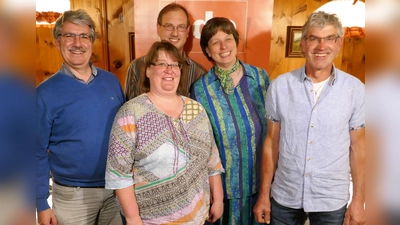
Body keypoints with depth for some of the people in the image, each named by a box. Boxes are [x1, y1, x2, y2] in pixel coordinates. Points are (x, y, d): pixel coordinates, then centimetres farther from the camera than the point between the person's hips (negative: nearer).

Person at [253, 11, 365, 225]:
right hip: (284, 196, 0)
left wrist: (358, 199, 1)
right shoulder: (279, 86, -8)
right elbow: (271, 141, -2)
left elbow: (357, 146, 0)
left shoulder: (355, 88, -8)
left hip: (332, 200, 0)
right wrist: (263, 194, 0)